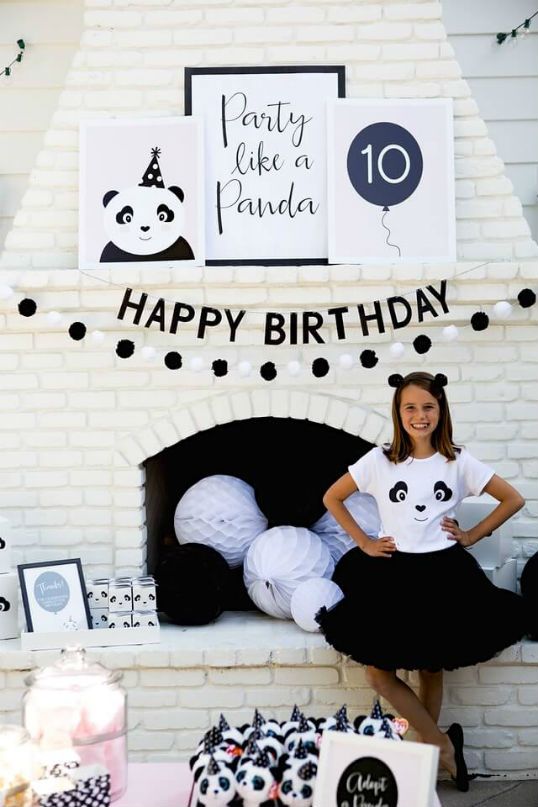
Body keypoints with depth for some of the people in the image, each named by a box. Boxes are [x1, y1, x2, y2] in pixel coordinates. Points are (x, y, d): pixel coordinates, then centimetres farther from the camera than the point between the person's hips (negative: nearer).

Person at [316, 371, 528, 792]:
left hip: (444, 572, 0)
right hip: (392, 572, 0)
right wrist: (364, 543, 2)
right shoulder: (380, 460, -1)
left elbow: (513, 499, 7)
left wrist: (472, 535, 2)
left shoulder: (459, 461, 0)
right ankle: (443, 745, 10)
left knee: (431, 667, 2)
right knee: (378, 672, -5)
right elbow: (332, 497, 7)